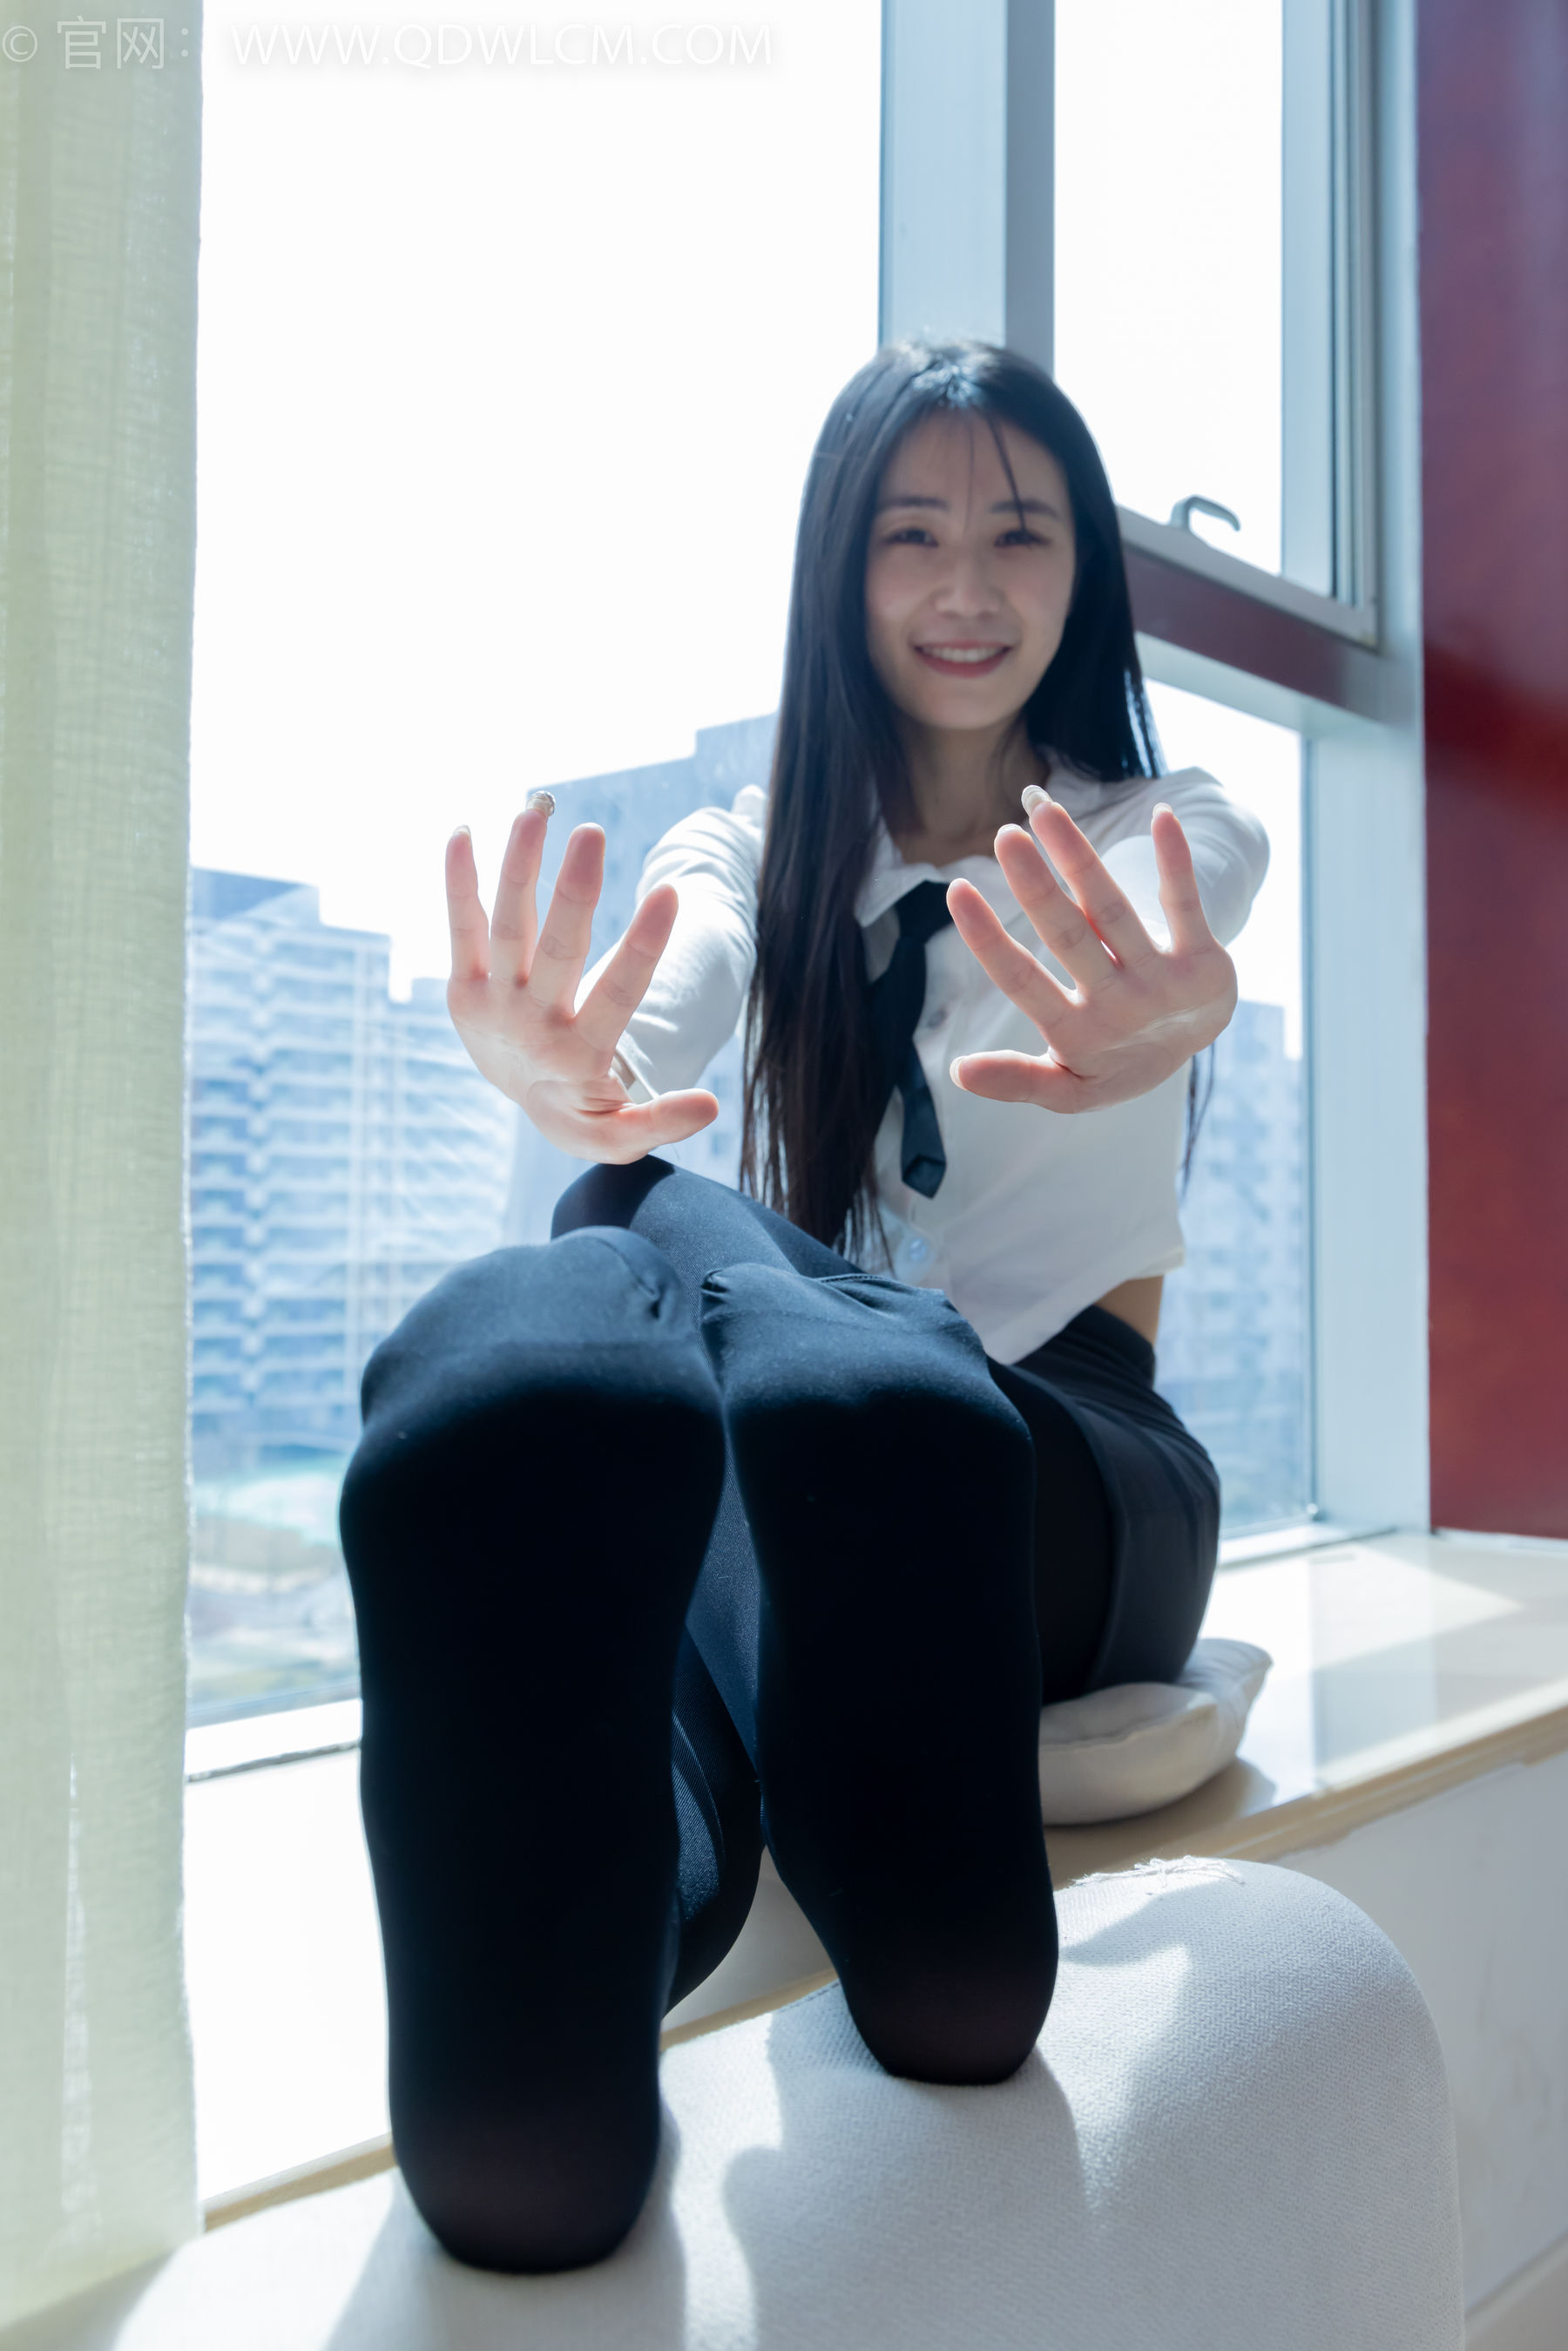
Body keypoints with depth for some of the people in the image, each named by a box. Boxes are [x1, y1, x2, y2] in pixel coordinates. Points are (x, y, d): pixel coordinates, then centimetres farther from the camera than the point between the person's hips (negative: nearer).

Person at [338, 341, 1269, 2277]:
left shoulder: (1172, 834, 12)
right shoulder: (753, 850, 16)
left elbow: (1154, 955, -15)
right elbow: (659, 1018, -9)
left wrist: (1155, 1025, -43)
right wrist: (570, 1084, -37)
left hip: (1072, 1466, -1)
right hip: (802, 1458, 2)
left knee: (680, 1241, -37)